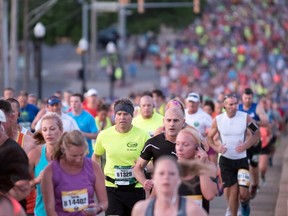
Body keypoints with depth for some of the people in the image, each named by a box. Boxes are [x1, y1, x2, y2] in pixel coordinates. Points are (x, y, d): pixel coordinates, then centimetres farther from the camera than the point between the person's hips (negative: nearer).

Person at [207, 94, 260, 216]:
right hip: (226, 159, 1)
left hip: (241, 159, -1)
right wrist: (216, 147, -14)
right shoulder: (218, 120, -6)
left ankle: (245, 204, 25)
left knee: (243, 193, -10)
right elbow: (209, 137, 6)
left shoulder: (245, 118, -8)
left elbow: (257, 133, 3)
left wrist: (246, 145, -13)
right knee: (232, 191, -1)